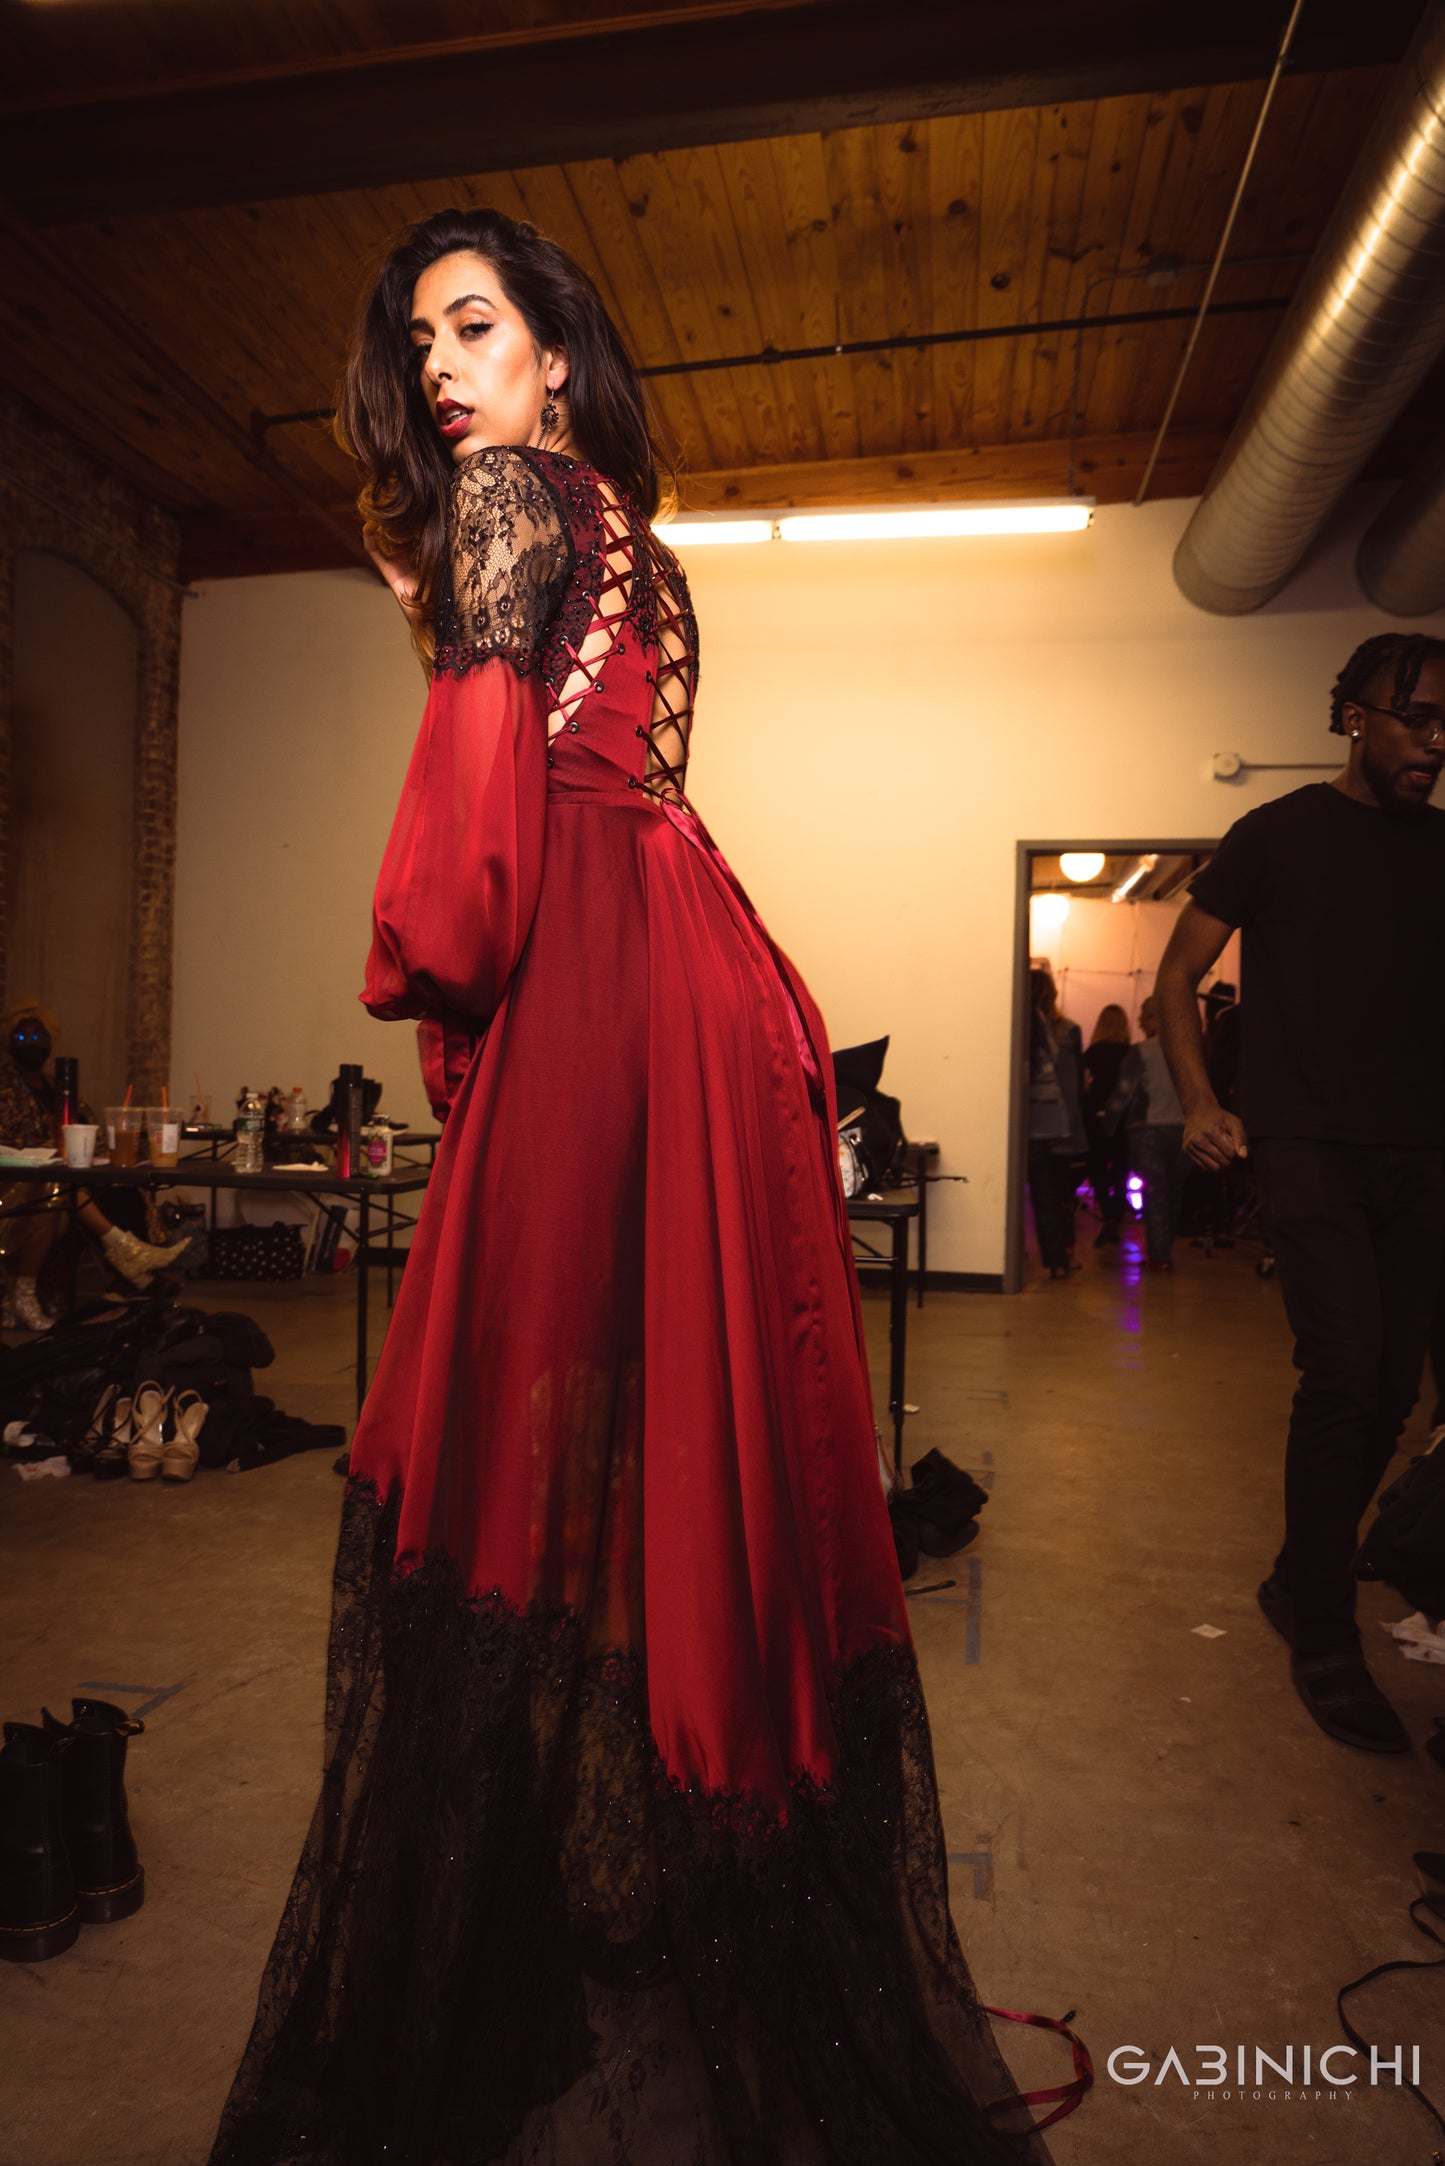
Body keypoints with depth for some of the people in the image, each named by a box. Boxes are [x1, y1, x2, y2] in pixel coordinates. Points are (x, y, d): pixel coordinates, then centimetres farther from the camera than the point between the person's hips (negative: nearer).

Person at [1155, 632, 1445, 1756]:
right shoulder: (1282, 834, 0)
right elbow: (1179, 970, 1)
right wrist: (1199, 1099, -12)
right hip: (1311, 1144, -5)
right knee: (1344, 1375, -12)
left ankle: (1300, 1579, 27)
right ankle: (1325, 1640, 4)